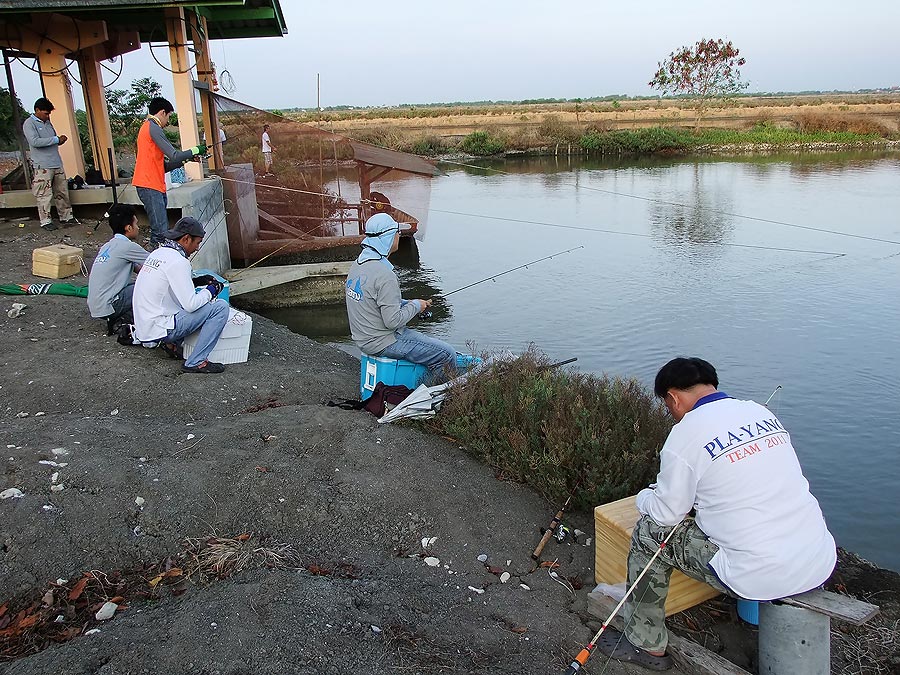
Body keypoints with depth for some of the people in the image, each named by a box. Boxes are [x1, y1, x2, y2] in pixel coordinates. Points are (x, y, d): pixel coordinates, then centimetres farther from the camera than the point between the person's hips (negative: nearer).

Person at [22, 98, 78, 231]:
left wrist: (60, 139, 3)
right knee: (44, 195, -4)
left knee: (62, 192, 10)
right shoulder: (29, 124, -6)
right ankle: (45, 221, 3)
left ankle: (66, 217, 18)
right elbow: (35, 141, -19)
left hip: (57, 164, 7)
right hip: (42, 166, -7)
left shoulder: (47, 122, 16)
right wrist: (56, 139, -16)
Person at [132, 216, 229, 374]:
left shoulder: (157, 253, 10)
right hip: (159, 330, -10)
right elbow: (190, 305, -22)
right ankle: (196, 362, -11)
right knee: (221, 307, -13)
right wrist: (210, 290, -5)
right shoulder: (177, 261, -19)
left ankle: (171, 343, 15)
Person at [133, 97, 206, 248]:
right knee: (160, 233, -13)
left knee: (162, 229, 9)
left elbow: (162, 166, 21)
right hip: (150, 186, -10)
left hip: (154, 186, 10)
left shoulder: (147, 127, 24)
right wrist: (195, 150, -1)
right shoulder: (153, 128, -8)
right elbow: (174, 156, -16)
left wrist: (185, 159, 15)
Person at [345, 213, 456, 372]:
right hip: (383, 343, -10)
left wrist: (406, 303, 9)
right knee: (447, 355, -7)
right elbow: (393, 321, -25)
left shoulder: (357, 264, 5)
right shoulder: (384, 275, -26)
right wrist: (415, 306, -9)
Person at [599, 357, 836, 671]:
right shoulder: (761, 413, 9)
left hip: (760, 578, -7)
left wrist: (644, 497, 19)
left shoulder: (685, 434, -11)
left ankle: (647, 645, 21)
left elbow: (666, 514, -3)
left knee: (649, 532, 7)